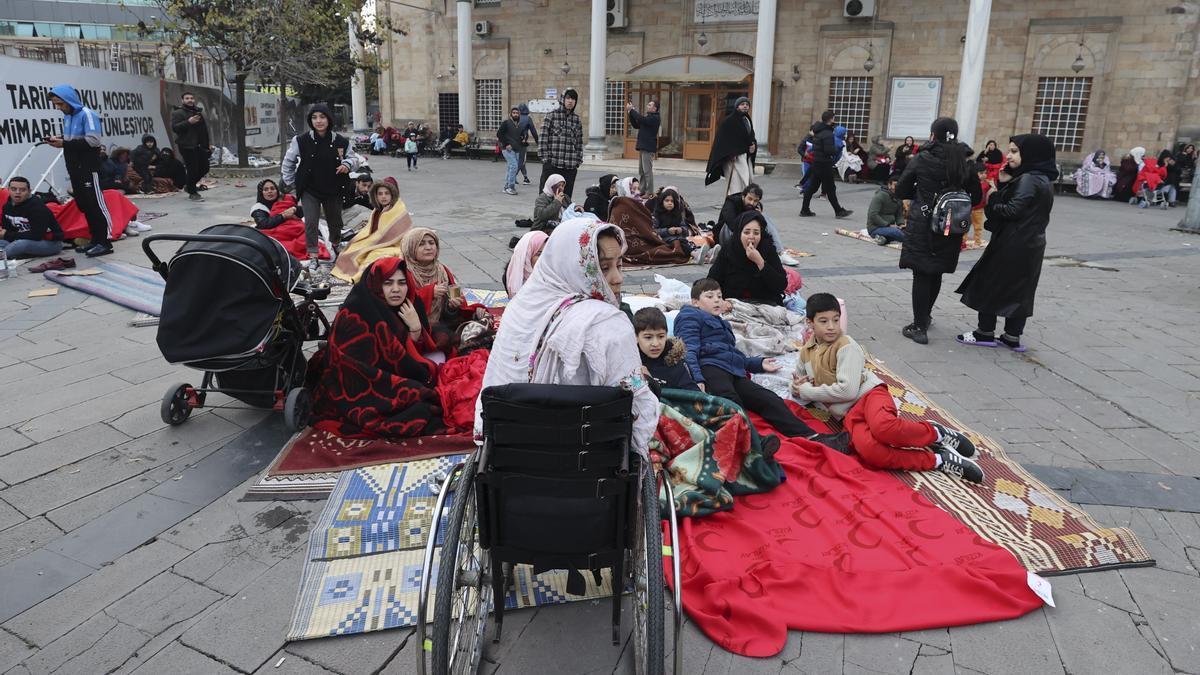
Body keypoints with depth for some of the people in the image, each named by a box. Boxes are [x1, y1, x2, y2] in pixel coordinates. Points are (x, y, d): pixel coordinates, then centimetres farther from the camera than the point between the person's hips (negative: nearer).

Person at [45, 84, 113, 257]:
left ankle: (106, 241, -8)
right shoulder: (67, 116, 15)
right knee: (84, 205, 11)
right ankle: (96, 239, 17)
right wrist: (59, 139, 1)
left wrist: (64, 144, -19)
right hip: (75, 169, 9)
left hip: (89, 168, -9)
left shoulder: (87, 114, -11)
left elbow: (93, 140, -20)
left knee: (96, 204, -9)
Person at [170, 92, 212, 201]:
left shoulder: (199, 112, 19)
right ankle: (192, 192, 5)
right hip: (187, 146, -7)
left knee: (204, 168, 9)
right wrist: (188, 122, -25)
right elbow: (174, 127, -16)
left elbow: (204, 129, 26)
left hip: (200, 146, 7)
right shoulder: (177, 113, -3)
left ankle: (189, 185, 29)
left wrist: (208, 142, 20)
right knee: (192, 169, -8)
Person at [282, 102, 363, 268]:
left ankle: (336, 247, 45)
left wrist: (348, 164, -18)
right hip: (309, 191, -2)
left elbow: (355, 159, 4)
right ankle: (313, 256, 1)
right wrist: (290, 181, 5)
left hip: (334, 190, 2)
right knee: (311, 223, -9)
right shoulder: (301, 140, -10)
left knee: (335, 222, 18)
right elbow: (289, 161, 4)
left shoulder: (342, 142, -9)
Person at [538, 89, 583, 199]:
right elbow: (543, 138, -1)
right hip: (552, 164, -3)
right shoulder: (552, 116, 1)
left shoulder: (577, 120, 12)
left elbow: (579, 142, 15)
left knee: (566, 196, 5)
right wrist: (545, 158, -7)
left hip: (570, 166, 3)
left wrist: (578, 161, 8)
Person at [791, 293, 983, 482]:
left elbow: (847, 390, -14)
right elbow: (796, 387, 30)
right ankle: (938, 460, -24)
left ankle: (937, 434, -12)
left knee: (883, 428, -43)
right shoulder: (806, 352, 15)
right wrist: (799, 386, 5)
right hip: (849, 414, 4)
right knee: (867, 450, -35)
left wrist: (808, 391, -5)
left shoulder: (846, 346, -4)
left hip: (869, 393, -3)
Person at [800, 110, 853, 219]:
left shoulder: (818, 131, 12)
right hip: (824, 164, -9)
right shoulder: (827, 134, -18)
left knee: (812, 186, 11)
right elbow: (829, 151, -24)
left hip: (816, 162, 9)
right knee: (830, 188, 0)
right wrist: (839, 149, -5)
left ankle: (804, 210, 12)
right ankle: (838, 211, 9)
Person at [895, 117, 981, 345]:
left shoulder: (921, 159, -9)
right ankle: (925, 316, 37)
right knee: (936, 274, 19)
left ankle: (919, 327, 1)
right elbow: (976, 196, 5)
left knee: (921, 274, 2)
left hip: (922, 225, -4)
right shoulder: (966, 163, 0)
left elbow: (900, 191, -3)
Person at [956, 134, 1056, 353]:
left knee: (989, 284, 3)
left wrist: (991, 204, -6)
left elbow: (1013, 210, -22)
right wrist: (999, 195, 1)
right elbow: (1027, 210, 11)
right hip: (1031, 244, 9)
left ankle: (985, 333, 9)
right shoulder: (1043, 179, 12)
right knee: (1019, 290, 11)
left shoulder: (1028, 179, -17)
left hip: (1012, 244, -9)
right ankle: (1012, 337, 16)